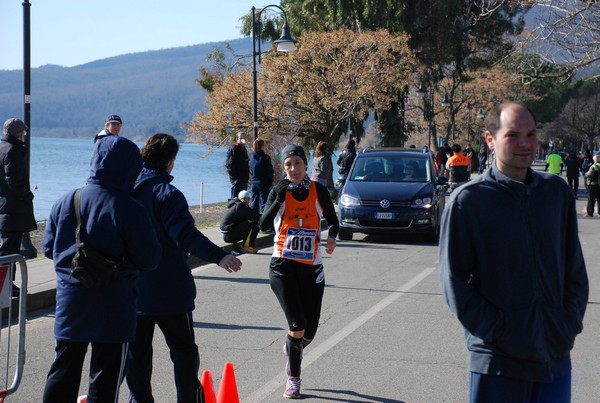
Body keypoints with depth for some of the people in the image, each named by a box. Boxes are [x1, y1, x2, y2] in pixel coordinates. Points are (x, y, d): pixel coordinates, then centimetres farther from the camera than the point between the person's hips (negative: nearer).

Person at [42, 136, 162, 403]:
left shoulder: (66, 201, -1)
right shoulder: (128, 209, -15)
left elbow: (49, 248, 7)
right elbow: (149, 260, -12)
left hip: (70, 304, 5)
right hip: (112, 311, -4)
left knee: (63, 372, 16)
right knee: (105, 380, 6)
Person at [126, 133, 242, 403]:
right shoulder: (167, 194, -15)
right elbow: (186, 235, -27)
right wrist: (218, 256, -36)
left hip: (131, 289, 6)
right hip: (168, 290, -6)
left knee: (137, 351, 12)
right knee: (183, 350, 6)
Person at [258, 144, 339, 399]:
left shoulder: (319, 191, 2)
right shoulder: (279, 191, -1)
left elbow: (332, 221, 14)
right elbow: (264, 224, -13)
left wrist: (331, 238, -7)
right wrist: (279, 198, -23)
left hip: (312, 267, 2)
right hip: (283, 266, -2)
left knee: (309, 332, 4)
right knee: (298, 324, -15)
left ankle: (292, 349, 42)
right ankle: (293, 380, 6)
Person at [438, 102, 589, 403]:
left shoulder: (557, 191, 5)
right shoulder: (467, 200, -8)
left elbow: (575, 268, 10)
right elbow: (453, 281, -8)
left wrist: (571, 323, 0)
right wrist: (496, 331, -12)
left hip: (556, 354, 4)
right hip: (497, 359, -4)